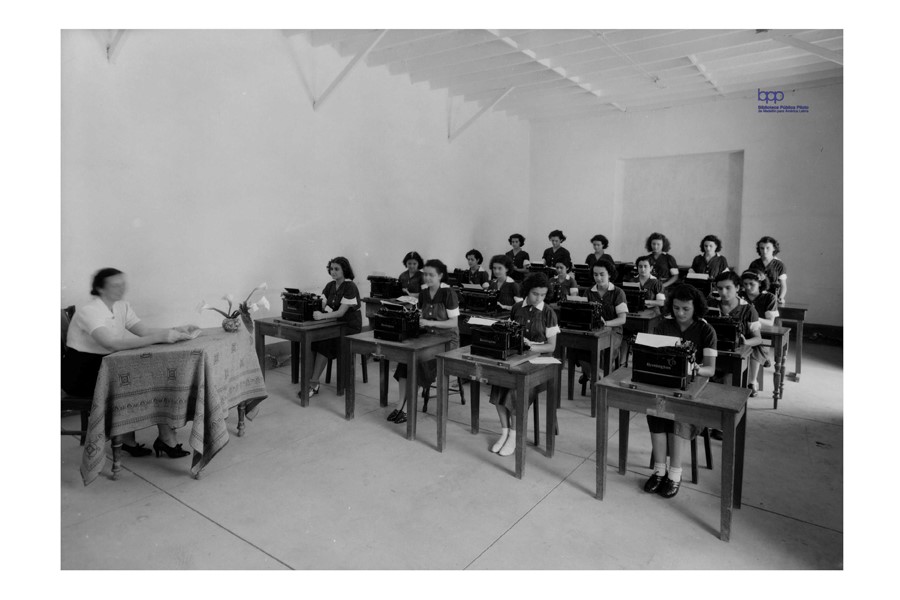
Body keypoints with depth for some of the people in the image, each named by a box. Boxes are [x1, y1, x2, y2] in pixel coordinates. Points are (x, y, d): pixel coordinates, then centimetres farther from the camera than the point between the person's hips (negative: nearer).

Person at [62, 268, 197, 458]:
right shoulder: (88, 312, -21)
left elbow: (144, 330, -7)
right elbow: (112, 343, -36)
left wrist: (176, 331, -23)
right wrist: (159, 338, -42)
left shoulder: (122, 307, 3)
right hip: (80, 373, -7)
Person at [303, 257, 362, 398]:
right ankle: (309, 379, -17)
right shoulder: (330, 286, 10)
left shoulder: (350, 287, -13)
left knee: (324, 343, -28)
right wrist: (314, 310, -16)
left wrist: (322, 315, -33)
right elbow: (322, 306, 5)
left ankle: (313, 384, -20)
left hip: (350, 326, -6)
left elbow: (341, 312, -21)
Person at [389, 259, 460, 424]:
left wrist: (430, 323, -23)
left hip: (447, 339, -5)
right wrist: (416, 320, -6)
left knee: (419, 362, -25)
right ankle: (400, 406, -16)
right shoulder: (423, 292, 5)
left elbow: (454, 322, -14)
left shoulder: (448, 292, -13)